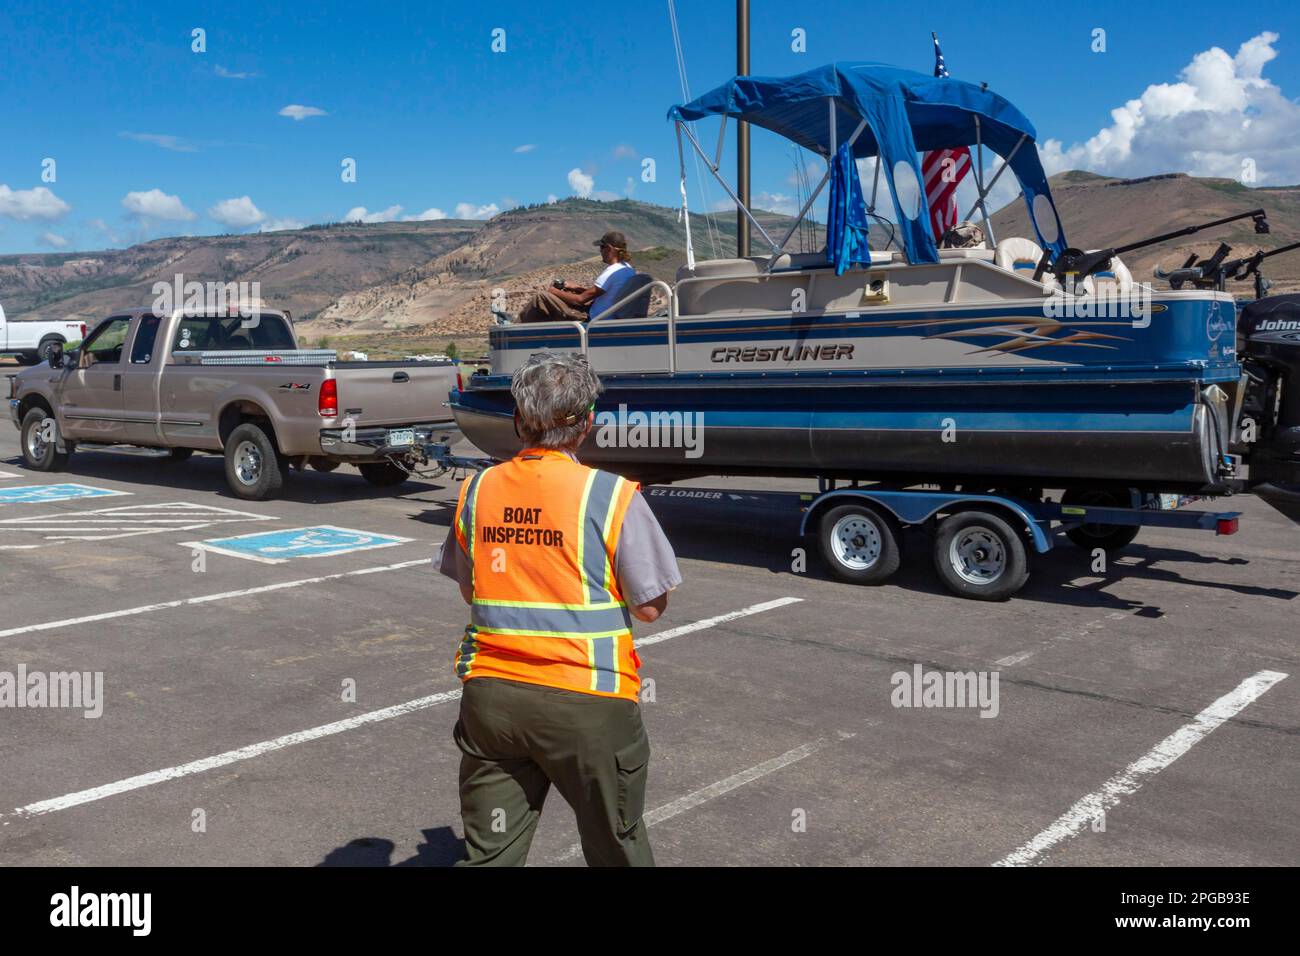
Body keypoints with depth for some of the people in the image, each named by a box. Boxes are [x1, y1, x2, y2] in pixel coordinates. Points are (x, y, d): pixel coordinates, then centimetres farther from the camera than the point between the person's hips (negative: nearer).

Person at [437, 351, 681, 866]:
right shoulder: (613, 496, -14)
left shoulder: (476, 490, 0)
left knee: (488, 853, 14)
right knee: (617, 848, 18)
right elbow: (649, 606, -9)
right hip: (587, 704, -3)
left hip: (491, 696, 4)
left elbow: (468, 590, 11)